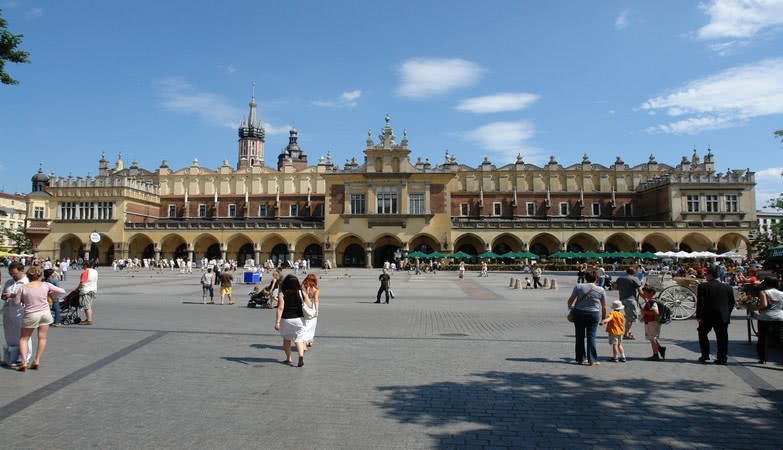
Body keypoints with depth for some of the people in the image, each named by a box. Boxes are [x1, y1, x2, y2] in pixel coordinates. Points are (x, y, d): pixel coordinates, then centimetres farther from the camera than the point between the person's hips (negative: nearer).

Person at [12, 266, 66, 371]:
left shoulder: (23, 288, -7)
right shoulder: (46, 285, -4)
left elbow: (16, 302, 0)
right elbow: (62, 292, 0)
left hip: (31, 315, -1)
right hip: (45, 313, 1)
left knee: (24, 338, 13)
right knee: (42, 338, 10)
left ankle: (24, 362, 3)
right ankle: (36, 361, 11)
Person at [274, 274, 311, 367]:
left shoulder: (282, 294, -9)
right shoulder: (302, 293, -3)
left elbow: (280, 308, -16)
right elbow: (309, 306, -5)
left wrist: (277, 322, -16)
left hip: (286, 320, -1)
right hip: (299, 319, 1)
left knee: (286, 339, 20)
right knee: (298, 339, 5)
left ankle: (288, 358, 30)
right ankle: (301, 355, -19)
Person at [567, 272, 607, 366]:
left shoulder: (578, 287, -2)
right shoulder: (601, 290, 0)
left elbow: (570, 300, 0)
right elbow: (604, 306, 5)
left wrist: (570, 307, 19)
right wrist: (604, 317, 17)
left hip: (579, 313, 0)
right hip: (593, 314, 0)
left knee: (580, 336, 9)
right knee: (591, 336, 4)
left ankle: (581, 359, 15)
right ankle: (592, 360, 2)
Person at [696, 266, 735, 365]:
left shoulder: (702, 287, -8)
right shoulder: (727, 287, 4)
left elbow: (700, 302, -12)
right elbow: (732, 303, 8)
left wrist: (698, 316, -6)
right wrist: (727, 314, 16)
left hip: (707, 317, -3)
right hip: (723, 317, 3)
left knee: (702, 334, 16)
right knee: (722, 338, 9)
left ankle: (705, 355, 14)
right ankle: (723, 358, 10)